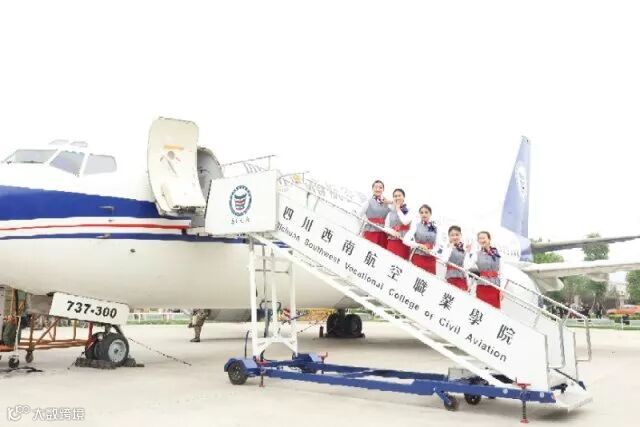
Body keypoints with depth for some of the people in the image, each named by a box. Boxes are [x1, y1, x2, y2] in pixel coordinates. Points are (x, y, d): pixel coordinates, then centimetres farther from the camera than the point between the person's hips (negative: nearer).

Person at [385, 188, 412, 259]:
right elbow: (386, 227, 9)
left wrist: (398, 209, -1)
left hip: (403, 242, -3)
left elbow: (405, 222, -12)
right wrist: (393, 232, -13)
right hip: (391, 242, 3)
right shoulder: (390, 213, 15)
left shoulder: (409, 211, 6)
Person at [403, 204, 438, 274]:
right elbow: (405, 240, -11)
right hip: (418, 258, -3)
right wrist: (419, 246, -19)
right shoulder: (416, 225, -1)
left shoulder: (434, 228, 9)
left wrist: (433, 251, -8)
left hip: (431, 260, 3)